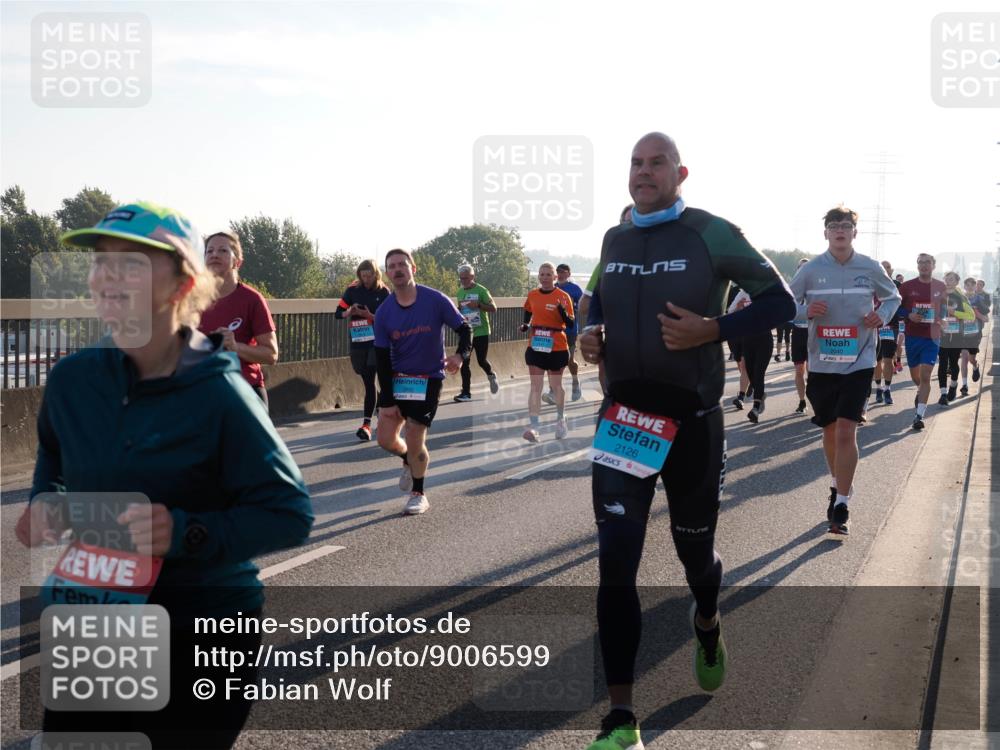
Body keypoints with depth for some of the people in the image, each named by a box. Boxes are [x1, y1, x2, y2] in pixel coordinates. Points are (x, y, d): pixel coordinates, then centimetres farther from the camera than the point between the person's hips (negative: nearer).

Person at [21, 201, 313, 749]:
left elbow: (290, 514, -18)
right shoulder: (72, 379, -4)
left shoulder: (220, 396, -19)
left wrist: (185, 531, -30)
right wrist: (48, 502, -2)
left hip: (206, 640, -4)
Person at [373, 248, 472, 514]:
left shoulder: (436, 301, -12)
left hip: (428, 378, -3)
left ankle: (418, 495, 16)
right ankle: (409, 461, 36)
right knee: (385, 438, 1)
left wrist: (461, 355, -25)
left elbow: (465, 329, -4)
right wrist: (387, 401, -7)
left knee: (415, 440, -6)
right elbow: (382, 359, -3)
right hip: (396, 379, 3)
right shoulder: (383, 312, -5)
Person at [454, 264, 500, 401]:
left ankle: (491, 376, 34)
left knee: (481, 360, 0)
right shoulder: (460, 292, 9)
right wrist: (458, 309, -1)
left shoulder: (481, 290, -9)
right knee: (464, 362, -1)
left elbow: (493, 308, -9)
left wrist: (478, 305, -24)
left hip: (481, 332, -5)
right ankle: (466, 393, 4)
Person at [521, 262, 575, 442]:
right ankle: (533, 427, -11)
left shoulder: (563, 296, -8)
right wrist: (525, 324, 2)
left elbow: (571, 323, -11)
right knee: (535, 386, -5)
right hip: (535, 346, 2)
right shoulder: (532, 294, 3)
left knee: (555, 385, 12)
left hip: (557, 347, -2)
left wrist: (562, 311, -29)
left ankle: (561, 420, 36)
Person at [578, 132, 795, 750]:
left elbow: (779, 301, -4)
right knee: (616, 562, -8)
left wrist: (714, 330, -20)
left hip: (691, 419, -2)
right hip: (622, 419, 3)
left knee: (695, 547, 15)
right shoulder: (613, 240, 6)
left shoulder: (713, 234, -8)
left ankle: (707, 625, 52)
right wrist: (593, 333, 1)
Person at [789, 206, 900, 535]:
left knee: (846, 431, -10)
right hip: (822, 363, 2)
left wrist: (883, 315, -5)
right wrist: (806, 311, -17)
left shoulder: (870, 268, -2)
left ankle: (841, 505, -5)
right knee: (830, 431, 14)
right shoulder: (811, 269, -3)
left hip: (859, 362, -1)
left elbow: (892, 297, 16)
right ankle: (839, 486, 37)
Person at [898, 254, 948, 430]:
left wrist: (941, 319, -3)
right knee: (915, 375, 16)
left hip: (932, 337, -1)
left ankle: (919, 415, -12)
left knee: (925, 376, -12)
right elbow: (896, 308, 3)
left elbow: (945, 308, 17)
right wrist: (909, 315, -15)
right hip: (912, 336, 1)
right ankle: (921, 391, 50)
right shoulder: (907, 286, -2)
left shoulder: (940, 287, 2)